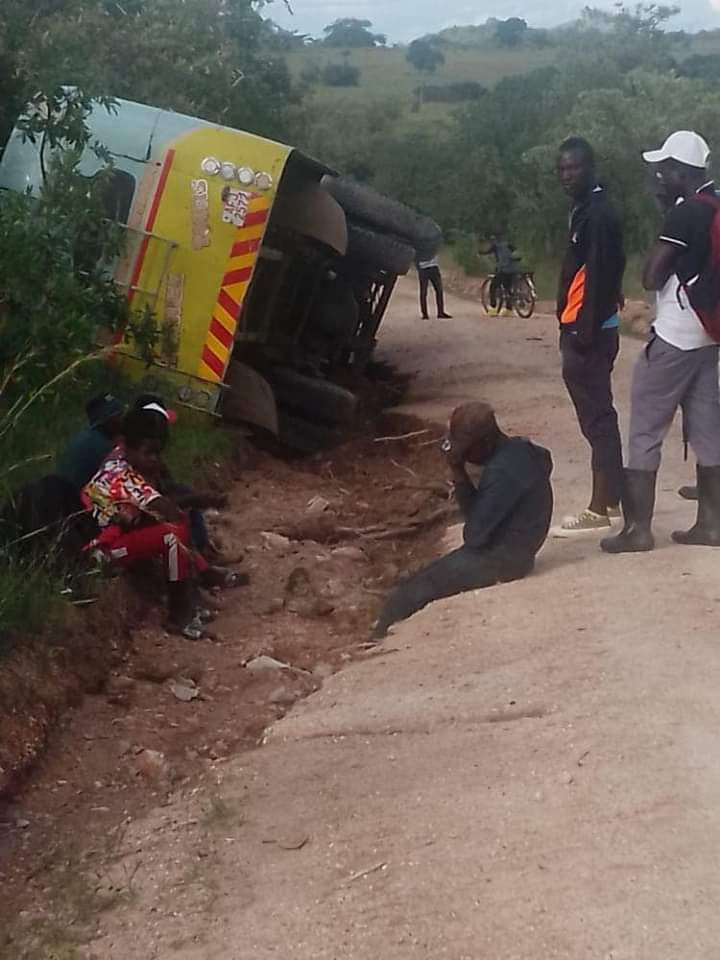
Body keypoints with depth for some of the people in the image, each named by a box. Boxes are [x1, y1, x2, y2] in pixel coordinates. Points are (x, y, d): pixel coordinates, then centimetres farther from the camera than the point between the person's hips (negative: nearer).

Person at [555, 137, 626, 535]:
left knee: (595, 417, -7)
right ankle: (612, 498, 22)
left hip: (589, 331, -10)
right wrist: (579, 329, 18)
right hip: (582, 328, 10)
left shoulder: (598, 213, -15)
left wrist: (586, 330, -23)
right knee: (598, 414, 14)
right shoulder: (584, 209, 17)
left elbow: (599, 277, -21)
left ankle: (599, 508, -2)